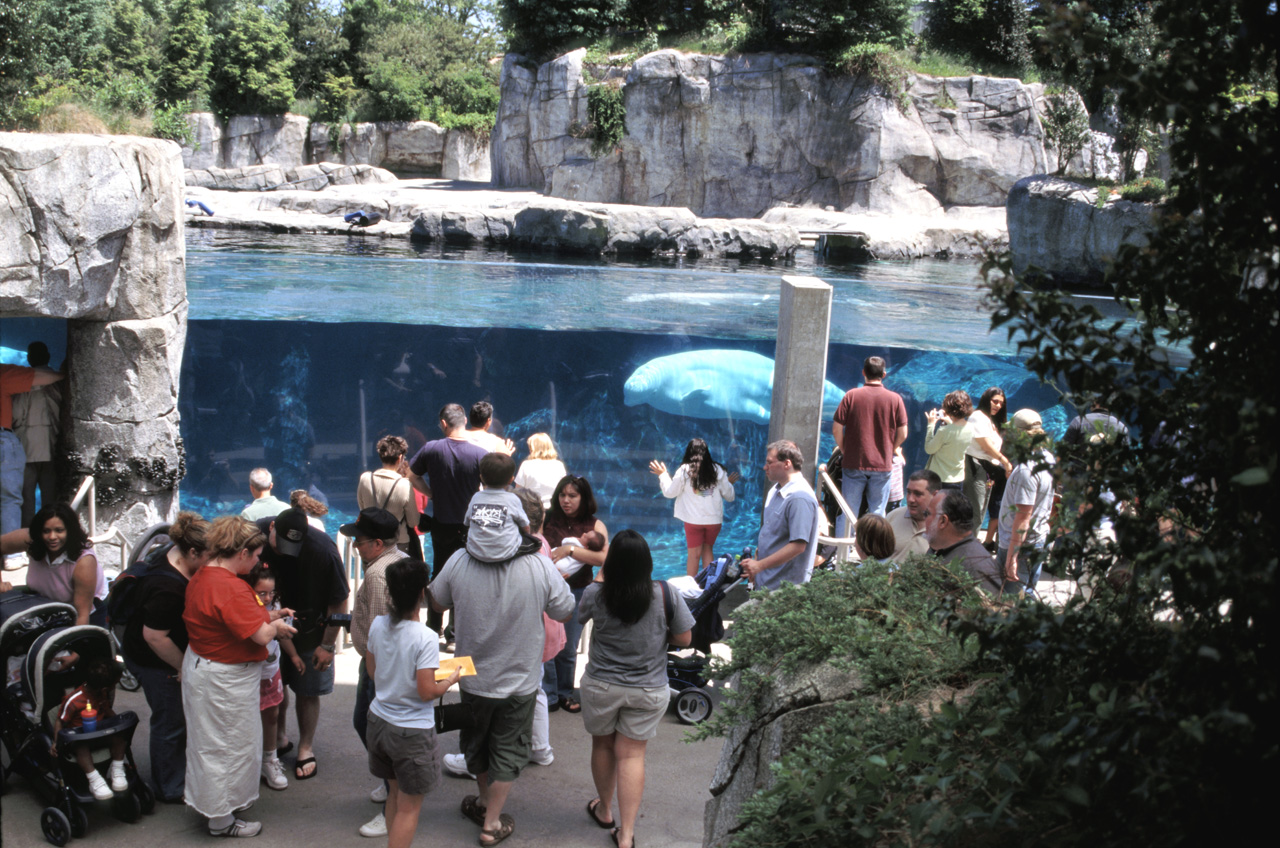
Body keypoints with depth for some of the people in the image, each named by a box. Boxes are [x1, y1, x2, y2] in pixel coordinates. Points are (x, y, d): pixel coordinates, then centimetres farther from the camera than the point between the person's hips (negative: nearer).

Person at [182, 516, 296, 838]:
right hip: (225, 681, -10)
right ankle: (222, 821, 18)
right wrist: (277, 626, -7)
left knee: (211, 743, 22)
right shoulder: (231, 588, -29)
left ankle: (211, 804, 38)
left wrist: (270, 614, 11)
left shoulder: (200, 577, 3)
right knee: (228, 745, 5)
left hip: (199, 665, 10)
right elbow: (260, 635, -28)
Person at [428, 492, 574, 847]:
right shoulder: (540, 567, -25)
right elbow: (564, 612, -8)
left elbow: (437, 603, -2)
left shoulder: (459, 562, -21)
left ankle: (485, 800, 46)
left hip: (473, 678, 2)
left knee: (476, 741, 26)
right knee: (509, 749, 18)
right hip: (519, 681, -1)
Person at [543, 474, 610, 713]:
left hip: (578, 592, 0)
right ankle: (548, 695, 11)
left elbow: (603, 558, -16)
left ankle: (565, 692, 27)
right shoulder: (547, 519, 0)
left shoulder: (595, 526, -1)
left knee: (568, 649, 9)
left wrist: (570, 550, -22)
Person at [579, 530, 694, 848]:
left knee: (602, 745, 21)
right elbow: (684, 639, -7)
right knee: (631, 754, 7)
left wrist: (599, 580, 16)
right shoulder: (665, 595, -18)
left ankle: (604, 810, 40)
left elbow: (580, 616, 6)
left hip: (601, 686, 0)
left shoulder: (596, 594, -17)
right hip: (648, 689, 0)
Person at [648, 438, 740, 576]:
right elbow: (729, 496, 7)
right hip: (714, 519, 2)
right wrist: (730, 483, 28)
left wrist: (663, 475, 16)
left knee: (694, 554, 5)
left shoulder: (684, 470, -6)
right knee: (707, 550, 16)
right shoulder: (717, 470, 1)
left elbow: (669, 492, 2)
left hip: (693, 519, -2)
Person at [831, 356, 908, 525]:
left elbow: (836, 430, -5)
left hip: (853, 462, 0)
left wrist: (845, 451, 10)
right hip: (882, 465, 0)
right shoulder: (895, 399, -3)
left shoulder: (851, 395, -4)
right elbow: (902, 434, -1)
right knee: (878, 512, 8)